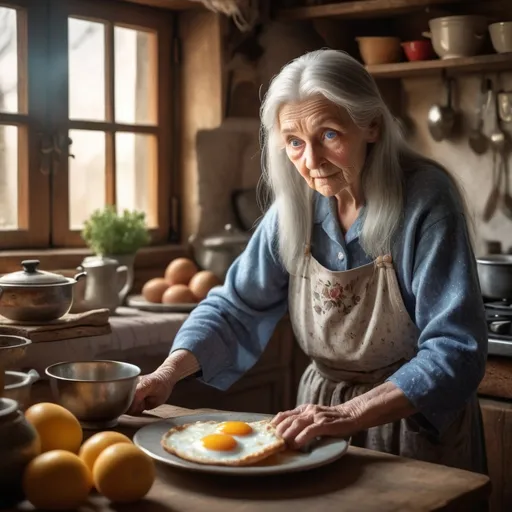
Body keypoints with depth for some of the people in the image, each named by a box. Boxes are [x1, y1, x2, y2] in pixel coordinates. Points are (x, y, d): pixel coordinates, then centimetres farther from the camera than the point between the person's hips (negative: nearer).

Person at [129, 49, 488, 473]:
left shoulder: (425, 200, -21)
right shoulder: (295, 207, -7)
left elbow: (456, 349, -26)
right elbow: (237, 308, -1)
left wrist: (350, 414, -36)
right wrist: (169, 372, -18)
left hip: (419, 424, -4)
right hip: (321, 405, 4)